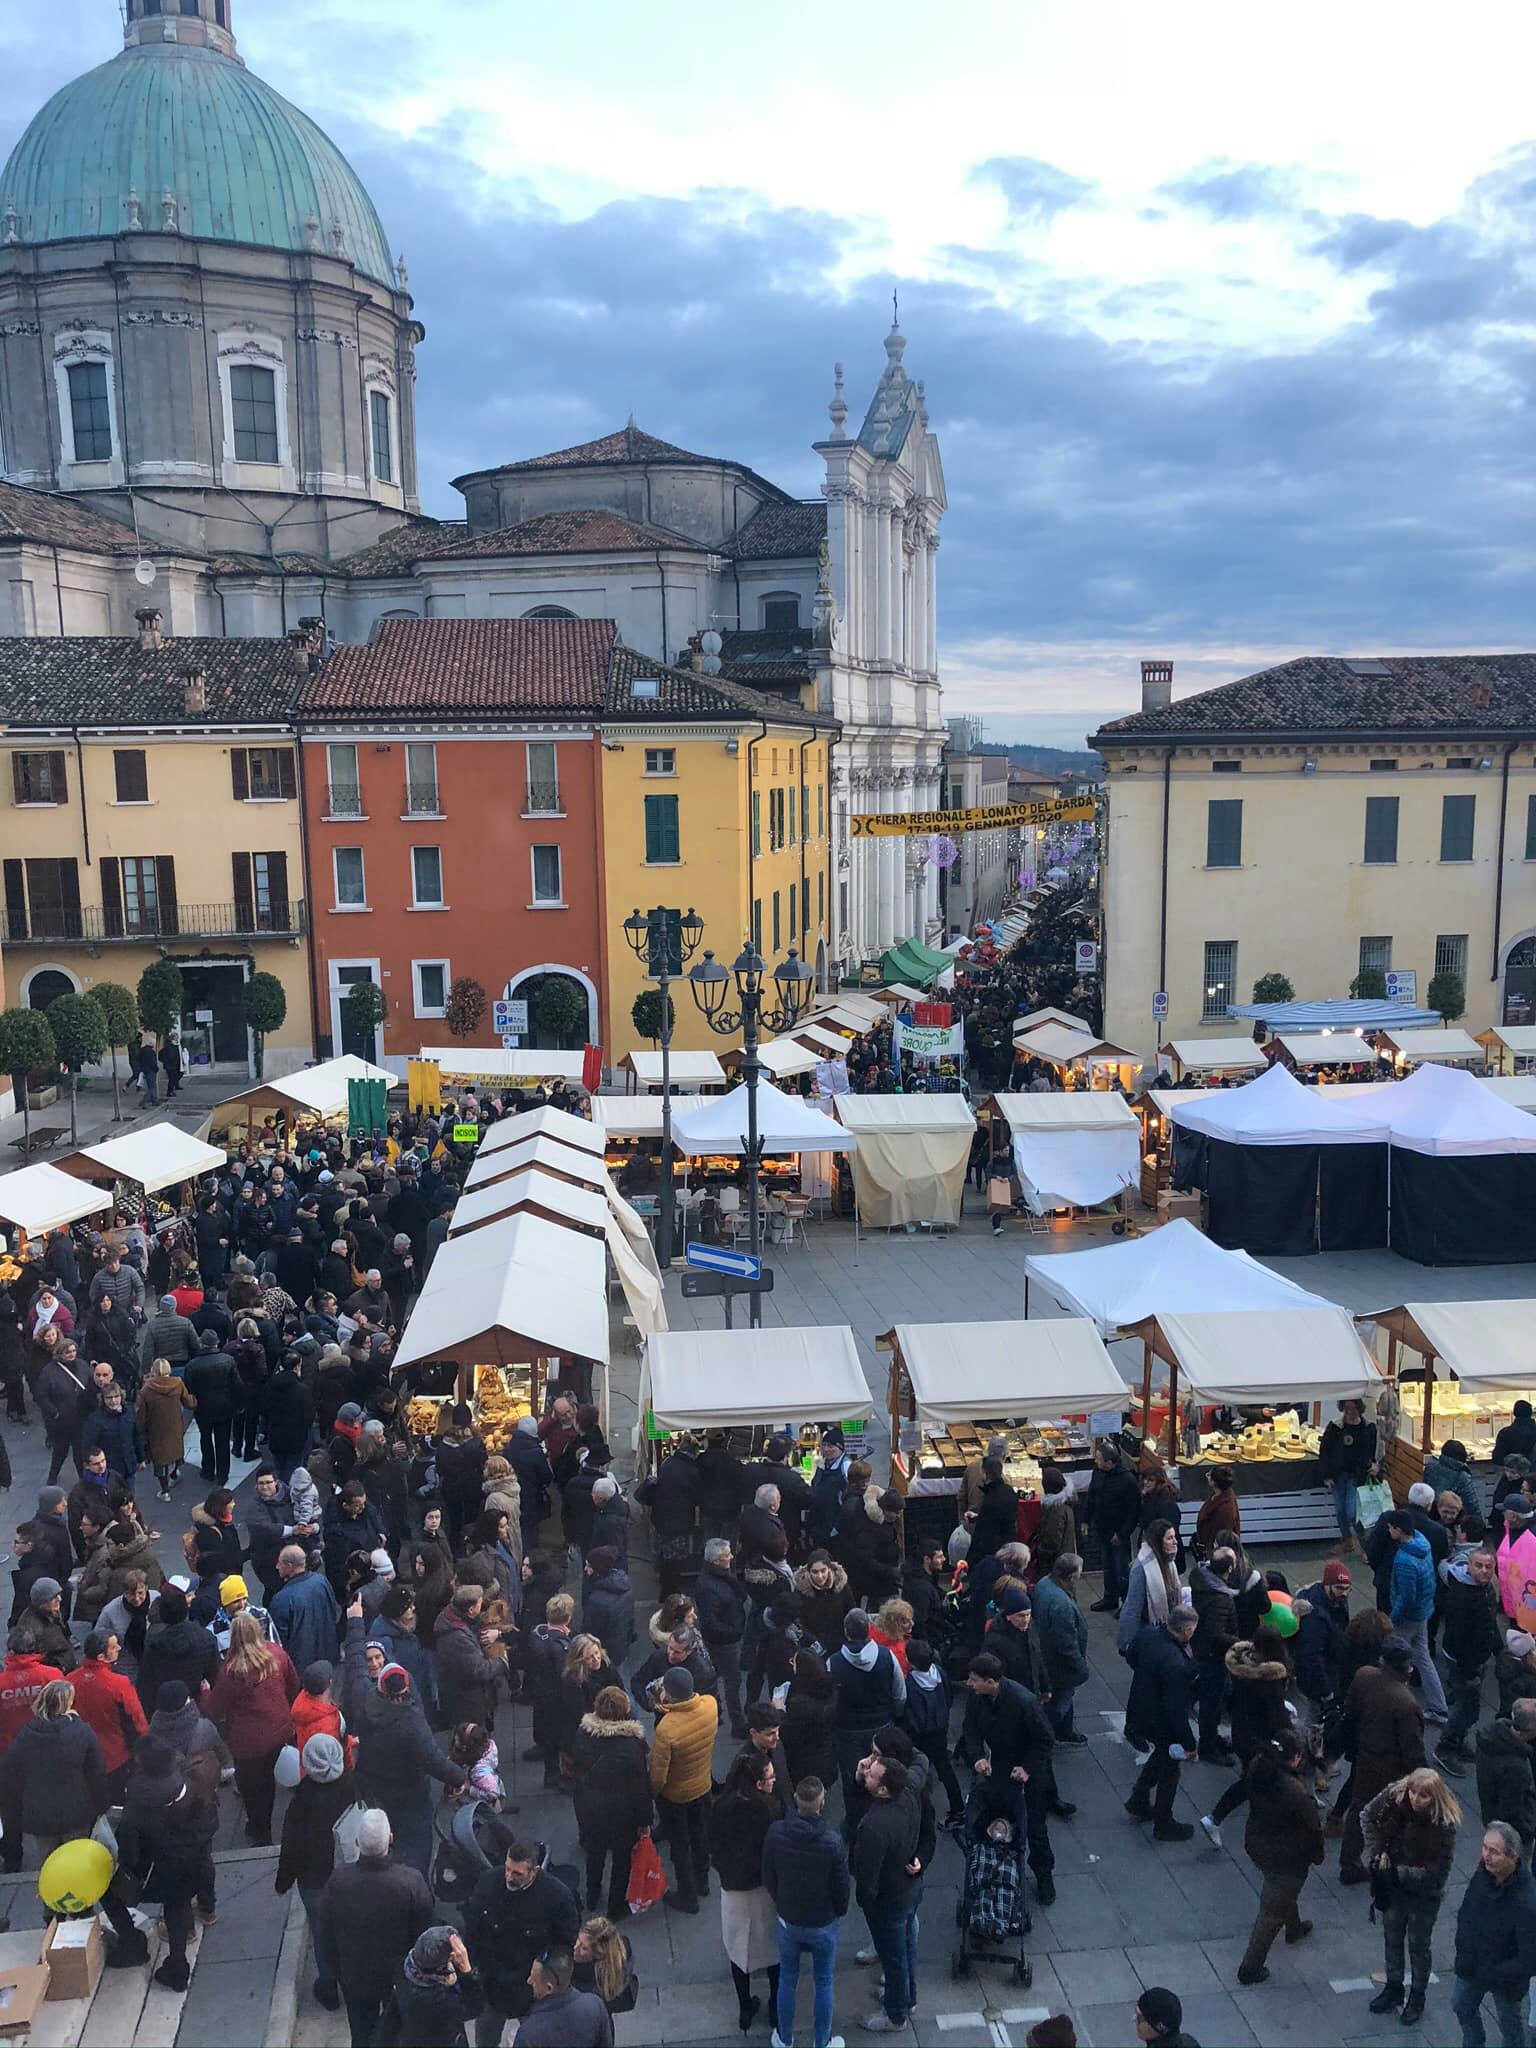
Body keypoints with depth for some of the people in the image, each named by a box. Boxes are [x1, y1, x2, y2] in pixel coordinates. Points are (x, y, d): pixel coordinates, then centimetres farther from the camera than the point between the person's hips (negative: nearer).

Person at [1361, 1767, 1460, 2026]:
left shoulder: (1443, 1825, -31)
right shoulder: (1394, 1798, -21)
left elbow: (1435, 1875, -26)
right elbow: (1368, 1817, -1)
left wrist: (1397, 1872, -27)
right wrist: (1377, 1850, -11)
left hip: (1424, 1895, -4)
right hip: (1392, 1889, 4)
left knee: (1418, 1945, 17)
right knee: (1392, 1938, 22)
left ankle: (1417, 1998, 40)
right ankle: (1393, 1989, 44)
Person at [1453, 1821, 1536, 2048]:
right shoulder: (1483, 1872, -19)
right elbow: (1466, 1912, 1)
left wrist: (1494, 1976, -24)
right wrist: (1463, 1948, -3)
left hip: (1505, 1977, -6)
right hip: (1473, 1963, 6)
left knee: (1509, 2021, 22)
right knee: (1461, 2005, 26)